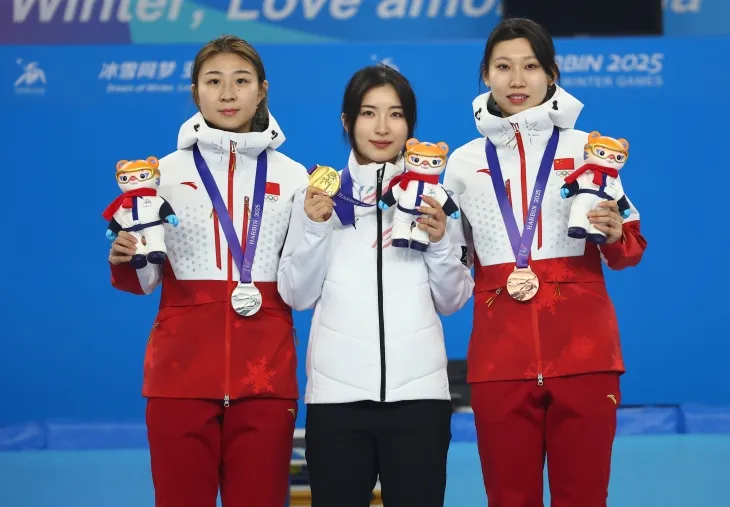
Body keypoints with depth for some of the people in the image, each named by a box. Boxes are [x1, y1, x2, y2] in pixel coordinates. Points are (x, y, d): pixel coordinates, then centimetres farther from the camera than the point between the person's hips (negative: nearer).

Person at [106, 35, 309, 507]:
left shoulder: (292, 176, 8)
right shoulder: (166, 172, 6)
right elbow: (145, 280, 9)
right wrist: (125, 260, -12)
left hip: (265, 372, 0)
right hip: (182, 369, 0)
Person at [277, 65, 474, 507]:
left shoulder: (432, 196, 8)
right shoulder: (319, 193, 7)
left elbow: (453, 301, 7)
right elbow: (297, 296, 3)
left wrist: (439, 242, -8)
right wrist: (315, 228, -10)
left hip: (419, 389, 0)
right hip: (337, 391, 0)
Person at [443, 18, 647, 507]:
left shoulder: (586, 149, 6)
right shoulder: (465, 161, 11)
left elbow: (630, 250, 7)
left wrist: (614, 234, -13)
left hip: (582, 348, -1)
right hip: (499, 354, 2)